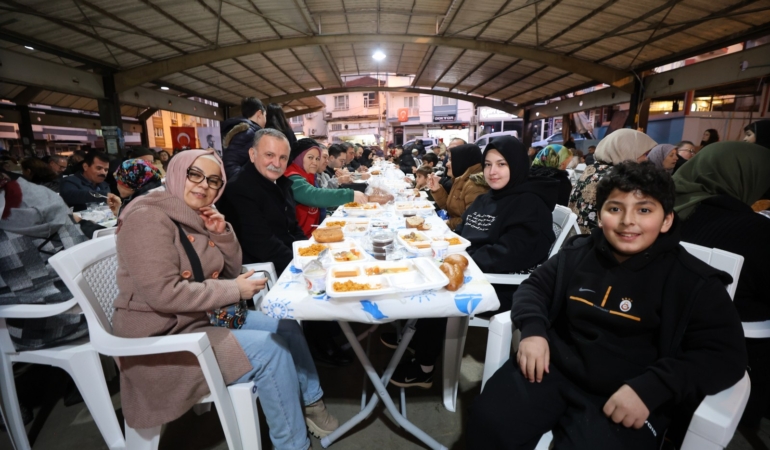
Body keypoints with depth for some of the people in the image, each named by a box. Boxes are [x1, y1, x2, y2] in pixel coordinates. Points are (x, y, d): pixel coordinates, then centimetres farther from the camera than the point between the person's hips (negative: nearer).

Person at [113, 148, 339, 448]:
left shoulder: (197, 217, 6)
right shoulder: (148, 218, -18)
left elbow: (230, 271, 9)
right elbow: (164, 294, -28)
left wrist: (222, 234, -9)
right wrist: (234, 290, -21)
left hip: (207, 316, 9)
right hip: (164, 336, -8)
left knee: (286, 327, 3)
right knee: (269, 349, -20)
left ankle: (311, 401, 25)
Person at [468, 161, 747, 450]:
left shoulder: (693, 281, 1)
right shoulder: (579, 251, 10)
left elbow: (725, 354, -5)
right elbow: (534, 286, 15)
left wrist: (649, 389, -19)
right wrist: (533, 329, -6)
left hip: (624, 396, -1)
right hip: (553, 369, 2)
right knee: (489, 421, -20)